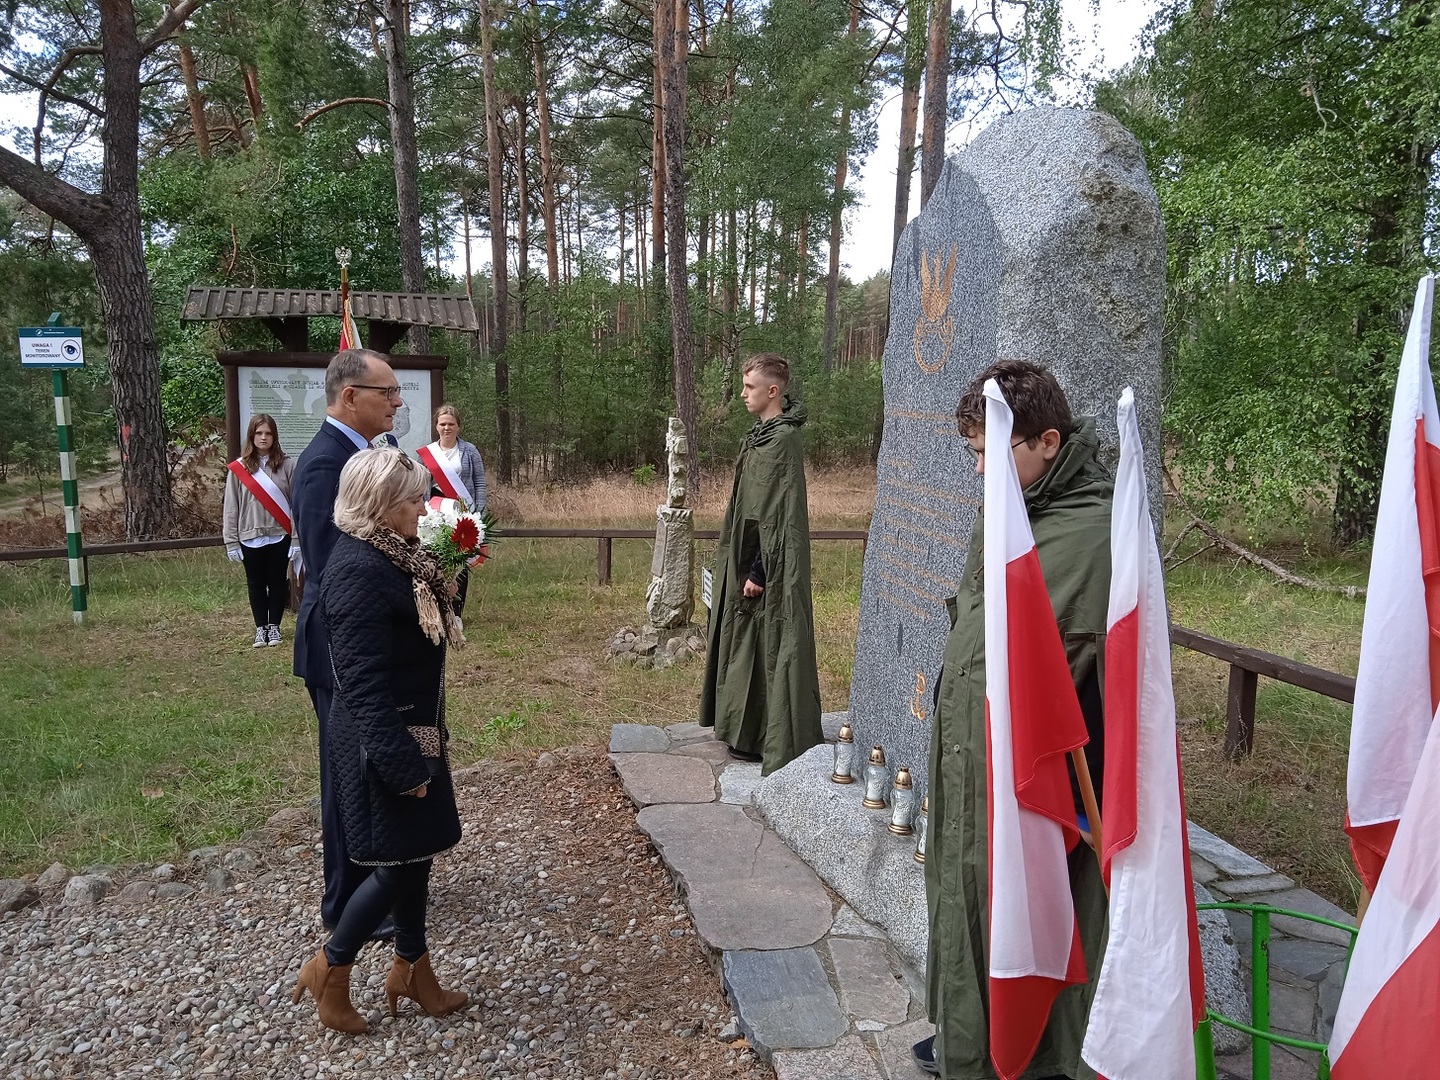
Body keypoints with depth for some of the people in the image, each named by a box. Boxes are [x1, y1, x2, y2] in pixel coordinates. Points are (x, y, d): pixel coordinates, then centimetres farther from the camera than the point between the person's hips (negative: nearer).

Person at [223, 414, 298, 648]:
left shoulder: (287, 465, -2)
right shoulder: (238, 468, 0)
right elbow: (231, 508, 1)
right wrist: (231, 542, -2)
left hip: (280, 536, -1)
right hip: (250, 537, 1)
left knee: (278, 582, 9)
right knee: (256, 584, 10)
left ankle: (274, 626, 21)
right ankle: (260, 627, 21)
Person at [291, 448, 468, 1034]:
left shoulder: (391, 553, 6)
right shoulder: (356, 570, -24)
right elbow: (364, 682, -26)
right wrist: (402, 764, -24)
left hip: (413, 728, 10)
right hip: (384, 740, -9)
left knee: (416, 851, 18)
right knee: (399, 861, 3)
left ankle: (411, 968, 33)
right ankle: (330, 966, 24)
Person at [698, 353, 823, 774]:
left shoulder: (782, 440, -18)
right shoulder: (763, 435, 12)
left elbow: (777, 511, -22)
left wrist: (758, 572, -22)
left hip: (771, 568, -10)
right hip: (749, 560, 10)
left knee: (769, 646, -3)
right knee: (750, 643, 16)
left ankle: (775, 742, 7)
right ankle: (751, 732, 27)